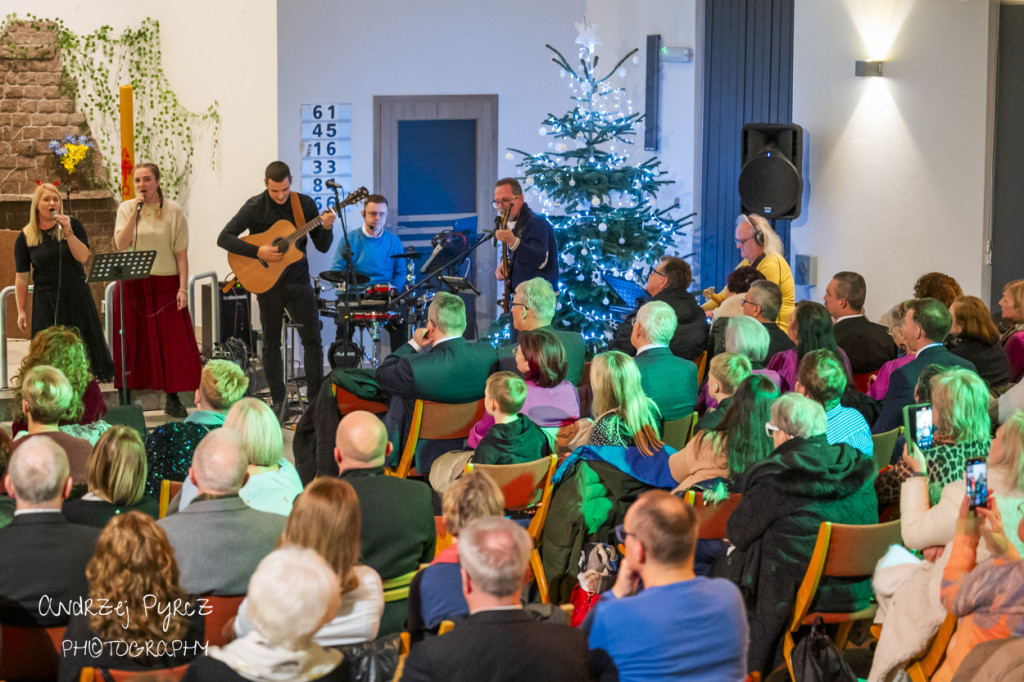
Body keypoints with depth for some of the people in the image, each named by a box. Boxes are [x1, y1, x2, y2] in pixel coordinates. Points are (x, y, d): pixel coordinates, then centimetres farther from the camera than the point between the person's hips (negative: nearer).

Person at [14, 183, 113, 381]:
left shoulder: (72, 225, 2)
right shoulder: (26, 237, 2)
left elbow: (83, 257, -9)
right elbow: (21, 277, 3)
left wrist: (68, 232, -20)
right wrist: (21, 311, 2)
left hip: (76, 297, 0)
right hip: (46, 302, 0)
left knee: (83, 345, 2)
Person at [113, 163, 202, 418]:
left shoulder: (173, 211, 0)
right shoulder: (126, 209, 5)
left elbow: (181, 253, -1)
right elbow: (121, 245, -8)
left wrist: (183, 287, -9)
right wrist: (136, 212, -13)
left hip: (164, 285, -1)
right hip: (131, 284, 1)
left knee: (172, 340, -3)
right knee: (131, 342, 3)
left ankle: (173, 399, 8)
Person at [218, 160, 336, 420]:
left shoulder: (305, 204, 1)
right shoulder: (254, 208, -7)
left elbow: (322, 247, 5)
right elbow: (224, 238, -12)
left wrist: (326, 228, -17)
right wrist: (258, 252, -22)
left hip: (298, 281, 2)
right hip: (267, 282, -1)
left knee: (313, 340, -3)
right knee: (271, 343, 6)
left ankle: (316, 398, 3)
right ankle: (279, 402, 16)